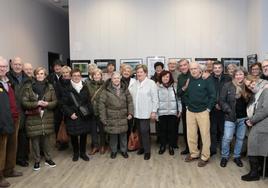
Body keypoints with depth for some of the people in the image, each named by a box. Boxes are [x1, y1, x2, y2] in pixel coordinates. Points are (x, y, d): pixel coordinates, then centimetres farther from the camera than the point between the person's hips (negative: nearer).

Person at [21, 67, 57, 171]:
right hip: (33, 118, -2)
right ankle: (37, 161, 19)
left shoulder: (50, 87, 5)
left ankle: (48, 158, 26)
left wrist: (47, 104, -14)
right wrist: (36, 103, -19)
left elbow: (55, 101, 6)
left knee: (46, 138, 10)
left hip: (47, 117, 2)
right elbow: (24, 102, -6)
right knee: (35, 139, 4)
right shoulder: (28, 86, -3)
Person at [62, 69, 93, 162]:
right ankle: (76, 153, 25)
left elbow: (89, 102, 7)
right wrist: (70, 114, -13)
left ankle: (83, 152, 25)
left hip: (84, 116, 2)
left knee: (84, 135, 8)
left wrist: (89, 111, -5)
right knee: (74, 135, 6)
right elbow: (64, 104, -4)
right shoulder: (67, 89, -4)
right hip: (72, 117, -2)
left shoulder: (85, 88, 5)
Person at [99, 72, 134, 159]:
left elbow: (130, 101, 6)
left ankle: (124, 150, 30)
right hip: (111, 118, -2)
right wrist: (103, 118, -8)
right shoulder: (106, 90, -7)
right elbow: (101, 104, -7)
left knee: (123, 134, 11)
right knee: (113, 135, 8)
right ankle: (113, 151, 27)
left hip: (123, 117, 2)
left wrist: (130, 113, -4)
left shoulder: (125, 89, 3)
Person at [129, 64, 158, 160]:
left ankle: (147, 151, 7)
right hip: (136, 112, 5)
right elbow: (130, 95, 10)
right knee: (140, 131, 13)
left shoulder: (151, 83, -6)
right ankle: (142, 147, 29)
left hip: (146, 112, -5)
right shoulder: (134, 83, 9)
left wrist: (154, 111, -9)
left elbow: (155, 99, -7)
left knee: (144, 131, -7)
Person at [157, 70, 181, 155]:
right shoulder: (158, 88, 0)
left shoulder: (174, 87, 2)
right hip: (162, 113, 0)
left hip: (172, 112, 1)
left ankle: (171, 147, 22)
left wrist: (179, 110, 3)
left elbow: (178, 99, 6)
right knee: (162, 130, 7)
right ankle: (162, 146, 23)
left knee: (172, 130, 7)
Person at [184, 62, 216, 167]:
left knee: (205, 135, 1)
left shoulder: (206, 80, -7)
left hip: (203, 112, -4)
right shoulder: (188, 80, 7)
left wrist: (208, 108, -8)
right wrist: (187, 105, 8)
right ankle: (194, 153, 26)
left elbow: (213, 95, -6)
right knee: (191, 135, 10)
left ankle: (205, 157, 14)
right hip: (190, 111, 5)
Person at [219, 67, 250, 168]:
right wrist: (228, 110, -13)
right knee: (227, 138, -2)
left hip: (243, 117, 3)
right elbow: (222, 101, -4)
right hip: (231, 117, -2)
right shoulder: (227, 86, -4)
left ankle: (237, 157, 30)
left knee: (240, 138, 13)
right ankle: (224, 156, 19)